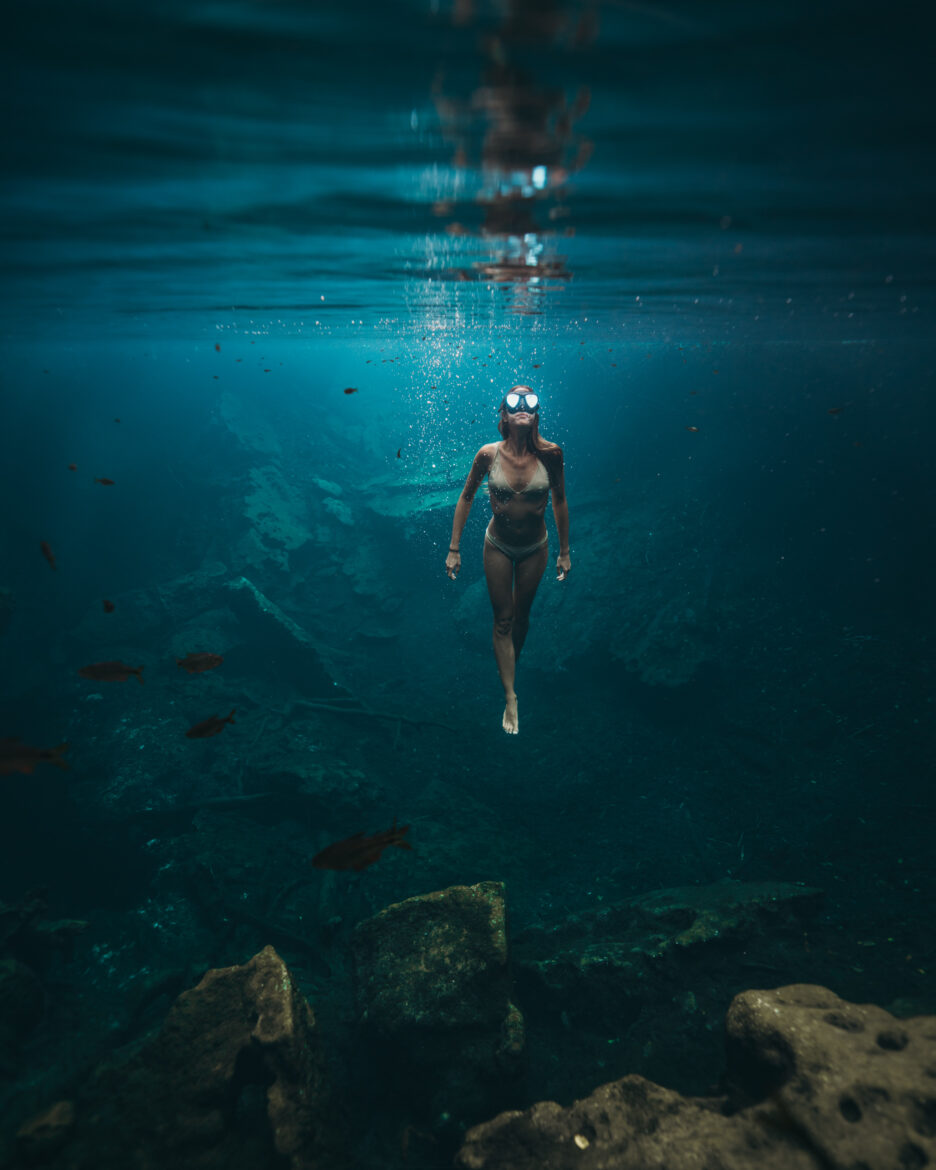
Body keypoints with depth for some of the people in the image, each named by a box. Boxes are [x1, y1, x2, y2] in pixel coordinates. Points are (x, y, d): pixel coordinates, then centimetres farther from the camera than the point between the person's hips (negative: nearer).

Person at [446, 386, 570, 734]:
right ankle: (510, 696, 14)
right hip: (498, 546, 0)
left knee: (522, 615, 17)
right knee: (502, 620, 5)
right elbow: (466, 497, -6)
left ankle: (509, 671, 43)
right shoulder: (489, 454, -19)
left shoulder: (550, 454, -19)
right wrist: (453, 549, -4)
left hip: (535, 548, 1)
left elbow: (559, 501, -5)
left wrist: (564, 551, 1)